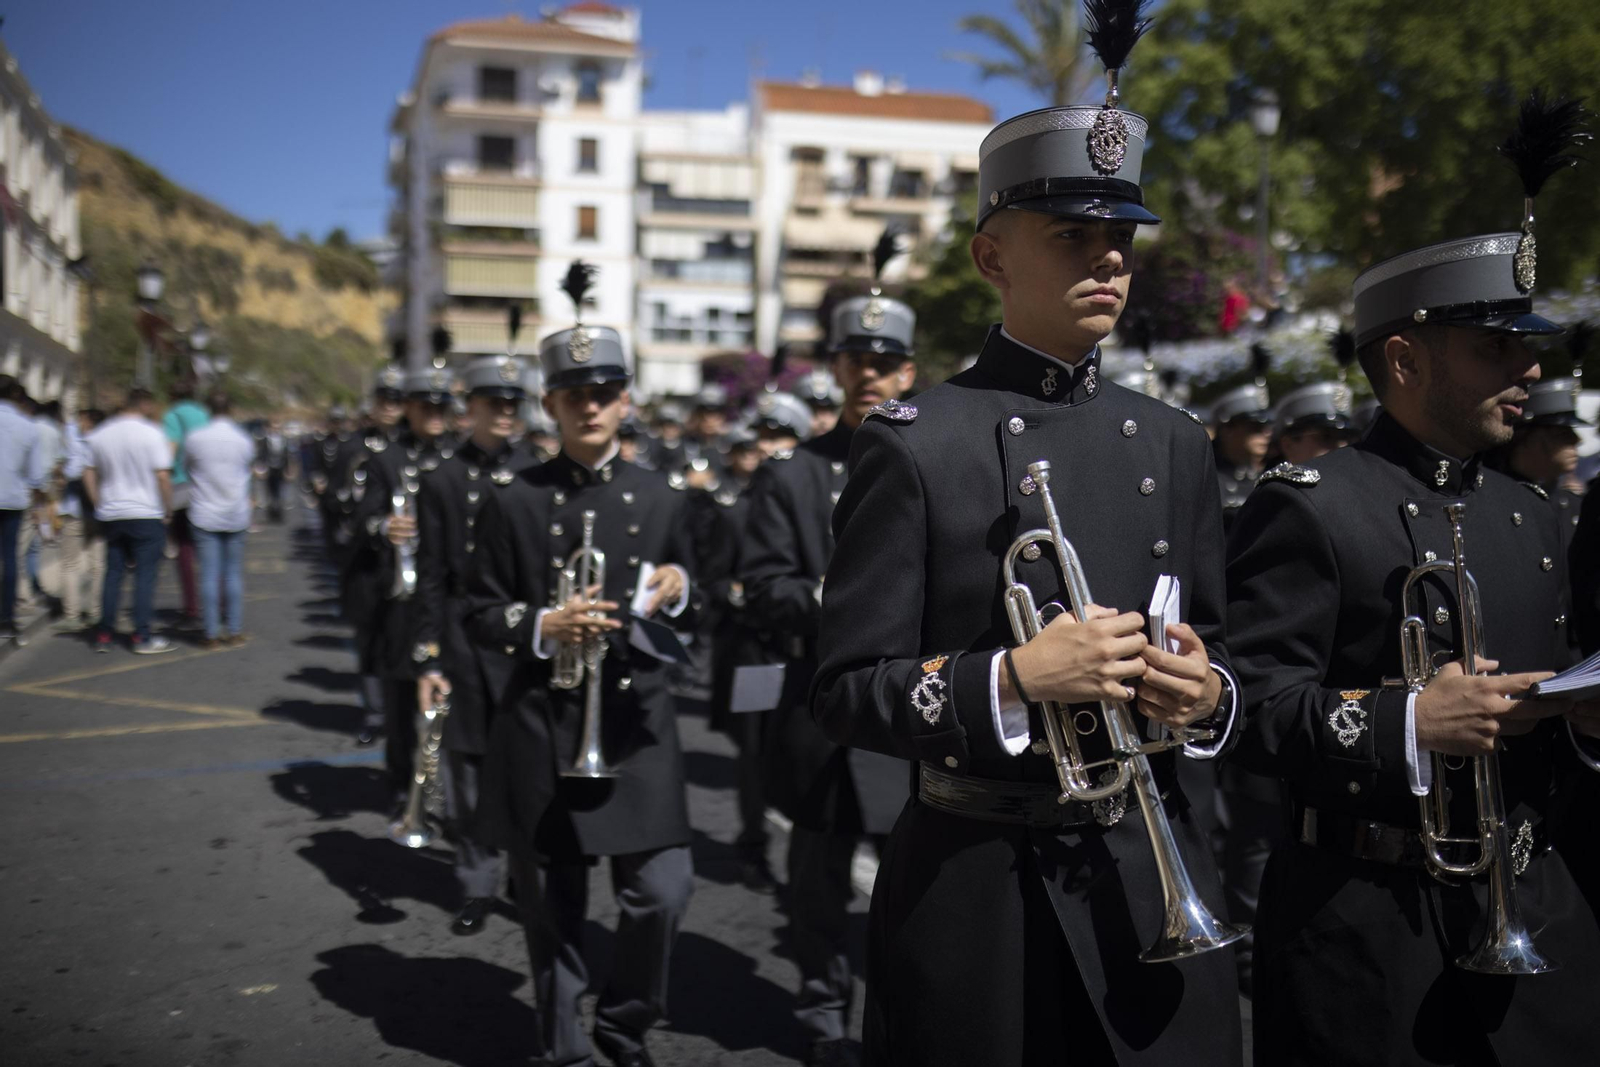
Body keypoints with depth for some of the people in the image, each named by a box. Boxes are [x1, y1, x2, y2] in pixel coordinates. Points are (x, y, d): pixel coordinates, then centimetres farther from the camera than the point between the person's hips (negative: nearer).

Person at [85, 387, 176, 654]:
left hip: (110, 515, 5)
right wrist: (168, 511, -4)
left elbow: (89, 475, 10)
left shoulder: (100, 434, 8)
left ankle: (104, 636, 13)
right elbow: (163, 476, -13)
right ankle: (143, 637, -1)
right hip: (147, 515, -5)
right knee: (145, 575, -1)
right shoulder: (152, 433, -9)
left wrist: (100, 505, 14)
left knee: (113, 573, 12)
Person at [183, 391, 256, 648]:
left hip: (205, 515, -1)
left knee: (209, 575, 0)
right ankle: (235, 631, 10)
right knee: (234, 573, 8)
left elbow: (186, 466, 10)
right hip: (237, 516, 1)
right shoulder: (244, 439, -2)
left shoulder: (194, 438, -6)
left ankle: (212, 634, 1)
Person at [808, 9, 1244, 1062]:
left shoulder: (1172, 442, 7)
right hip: (976, 886, -3)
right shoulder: (914, 442, -8)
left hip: (1152, 880, 4)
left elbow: (1213, 652, 14)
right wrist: (1011, 679, -23)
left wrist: (1207, 696, -9)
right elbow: (849, 691, -8)